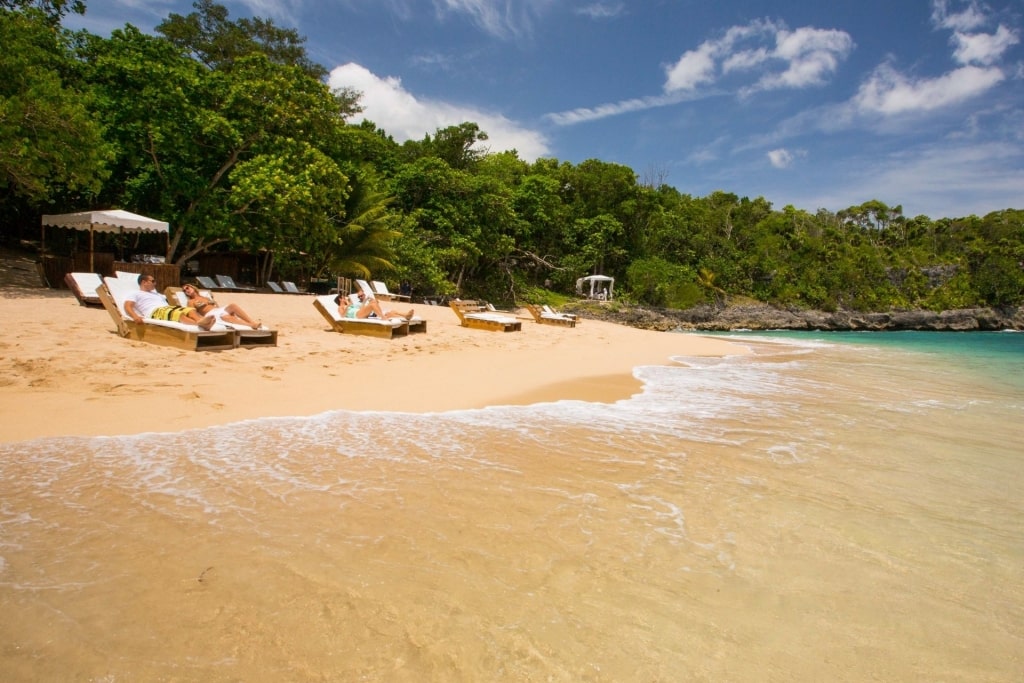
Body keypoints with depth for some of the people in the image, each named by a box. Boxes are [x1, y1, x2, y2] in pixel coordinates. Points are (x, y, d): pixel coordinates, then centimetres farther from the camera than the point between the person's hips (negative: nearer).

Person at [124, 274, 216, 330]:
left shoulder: (156, 294, 40)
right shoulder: (136, 294, 21)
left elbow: (168, 301, 33)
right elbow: (127, 306, 5)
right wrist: (135, 316, -18)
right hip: (155, 312, -6)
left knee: (190, 310, -26)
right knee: (176, 313, -39)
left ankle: (202, 321, -60)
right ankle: (199, 324, -69)